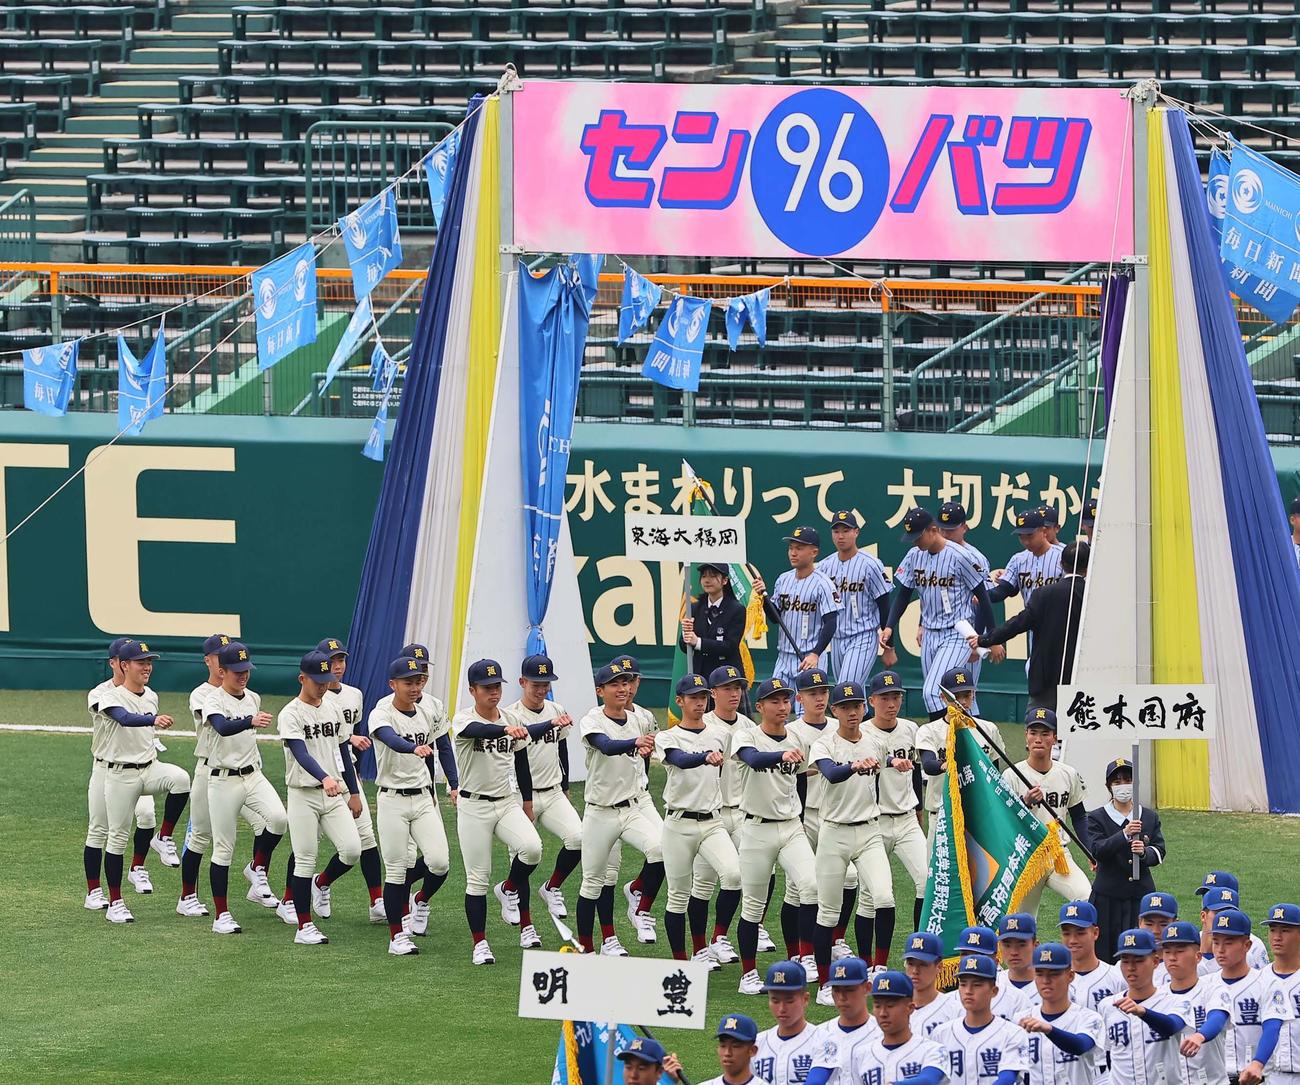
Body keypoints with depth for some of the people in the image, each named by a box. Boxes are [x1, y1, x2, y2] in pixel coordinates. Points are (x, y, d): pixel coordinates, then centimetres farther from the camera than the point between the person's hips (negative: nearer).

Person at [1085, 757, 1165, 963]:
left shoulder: (1150, 817, 12)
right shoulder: (1097, 818, 4)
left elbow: (1159, 852, 6)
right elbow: (1096, 850, -11)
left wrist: (1144, 853, -17)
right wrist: (1125, 835, -25)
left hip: (1142, 892, 2)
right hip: (1108, 896, -2)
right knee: (1105, 951, -5)